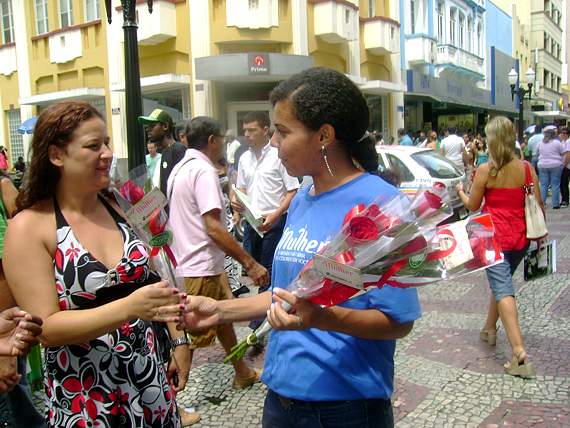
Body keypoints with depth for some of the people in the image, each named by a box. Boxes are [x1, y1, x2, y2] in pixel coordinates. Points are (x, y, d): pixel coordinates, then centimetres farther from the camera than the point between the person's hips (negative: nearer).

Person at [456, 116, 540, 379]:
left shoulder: (485, 170, -10)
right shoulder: (526, 168, 0)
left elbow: (472, 205, -1)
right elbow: (537, 205, 0)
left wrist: (461, 191, 19)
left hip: (494, 237, -5)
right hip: (520, 238, 5)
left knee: (502, 290, -9)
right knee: (502, 283, 24)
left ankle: (519, 354, -19)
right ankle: (489, 330, 41)